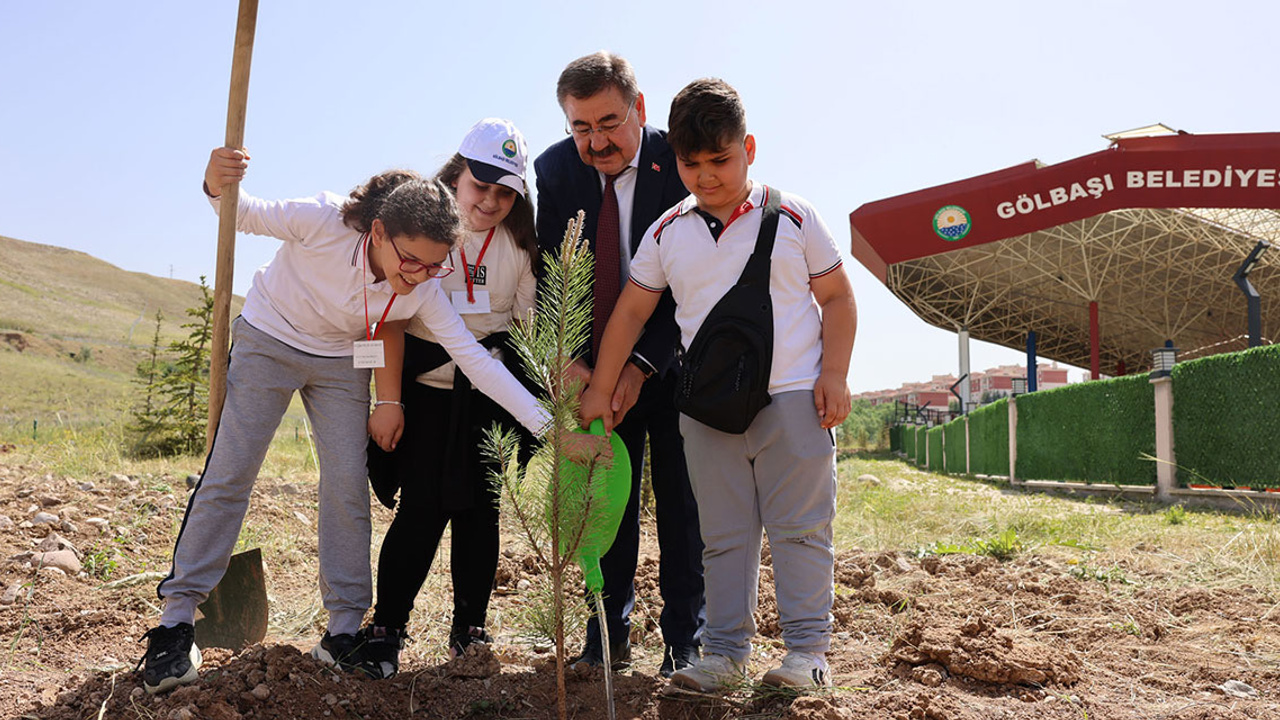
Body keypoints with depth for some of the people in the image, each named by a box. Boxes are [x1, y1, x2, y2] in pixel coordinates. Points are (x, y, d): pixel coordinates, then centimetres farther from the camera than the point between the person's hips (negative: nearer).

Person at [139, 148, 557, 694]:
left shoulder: (424, 290, -23)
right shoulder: (323, 222, -32)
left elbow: (474, 358, -23)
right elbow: (244, 215, -16)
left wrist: (545, 424, -30)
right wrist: (217, 185, -40)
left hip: (341, 363, 3)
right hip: (268, 339, -2)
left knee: (348, 488, -2)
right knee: (228, 475, -5)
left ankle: (344, 630, 9)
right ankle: (176, 618, 7)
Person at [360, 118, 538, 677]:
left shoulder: (519, 242, 2)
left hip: (490, 396, 2)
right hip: (425, 386, -2)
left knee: (478, 507, 5)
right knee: (422, 507, -7)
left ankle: (470, 630, 19)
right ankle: (386, 629, 9)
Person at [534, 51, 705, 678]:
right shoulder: (555, 169, -6)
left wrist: (642, 366, -24)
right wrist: (572, 360, -20)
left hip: (671, 361, -2)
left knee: (679, 498, 3)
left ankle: (683, 639, 15)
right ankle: (610, 632, 18)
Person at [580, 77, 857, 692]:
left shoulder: (792, 217, 1)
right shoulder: (667, 234, 7)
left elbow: (837, 299, 5)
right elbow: (631, 311, 12)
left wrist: (834, 375, -6)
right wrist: (601, 388, 10)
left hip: (793, 398, -2)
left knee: (799, 527, 2)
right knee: (723, 536, 7)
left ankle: (807, 650, 10)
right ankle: (725, 651, 14)